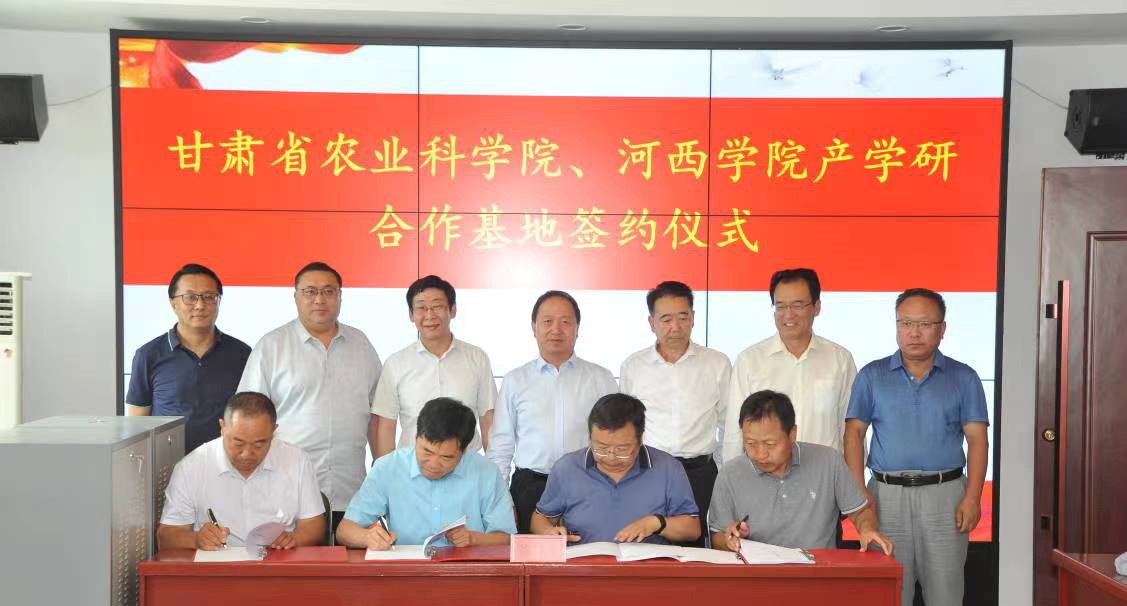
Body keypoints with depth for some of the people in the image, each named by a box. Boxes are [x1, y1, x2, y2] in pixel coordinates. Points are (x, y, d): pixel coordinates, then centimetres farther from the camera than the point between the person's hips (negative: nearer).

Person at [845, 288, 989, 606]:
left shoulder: (963, 378, 7)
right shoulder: (871, 376, 7)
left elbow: (977, 440, 2)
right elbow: (854, 433, 4)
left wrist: (972, 498, -9)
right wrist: (858, 493, -6)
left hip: (945, 494, 0)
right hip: (887, 495, 1)